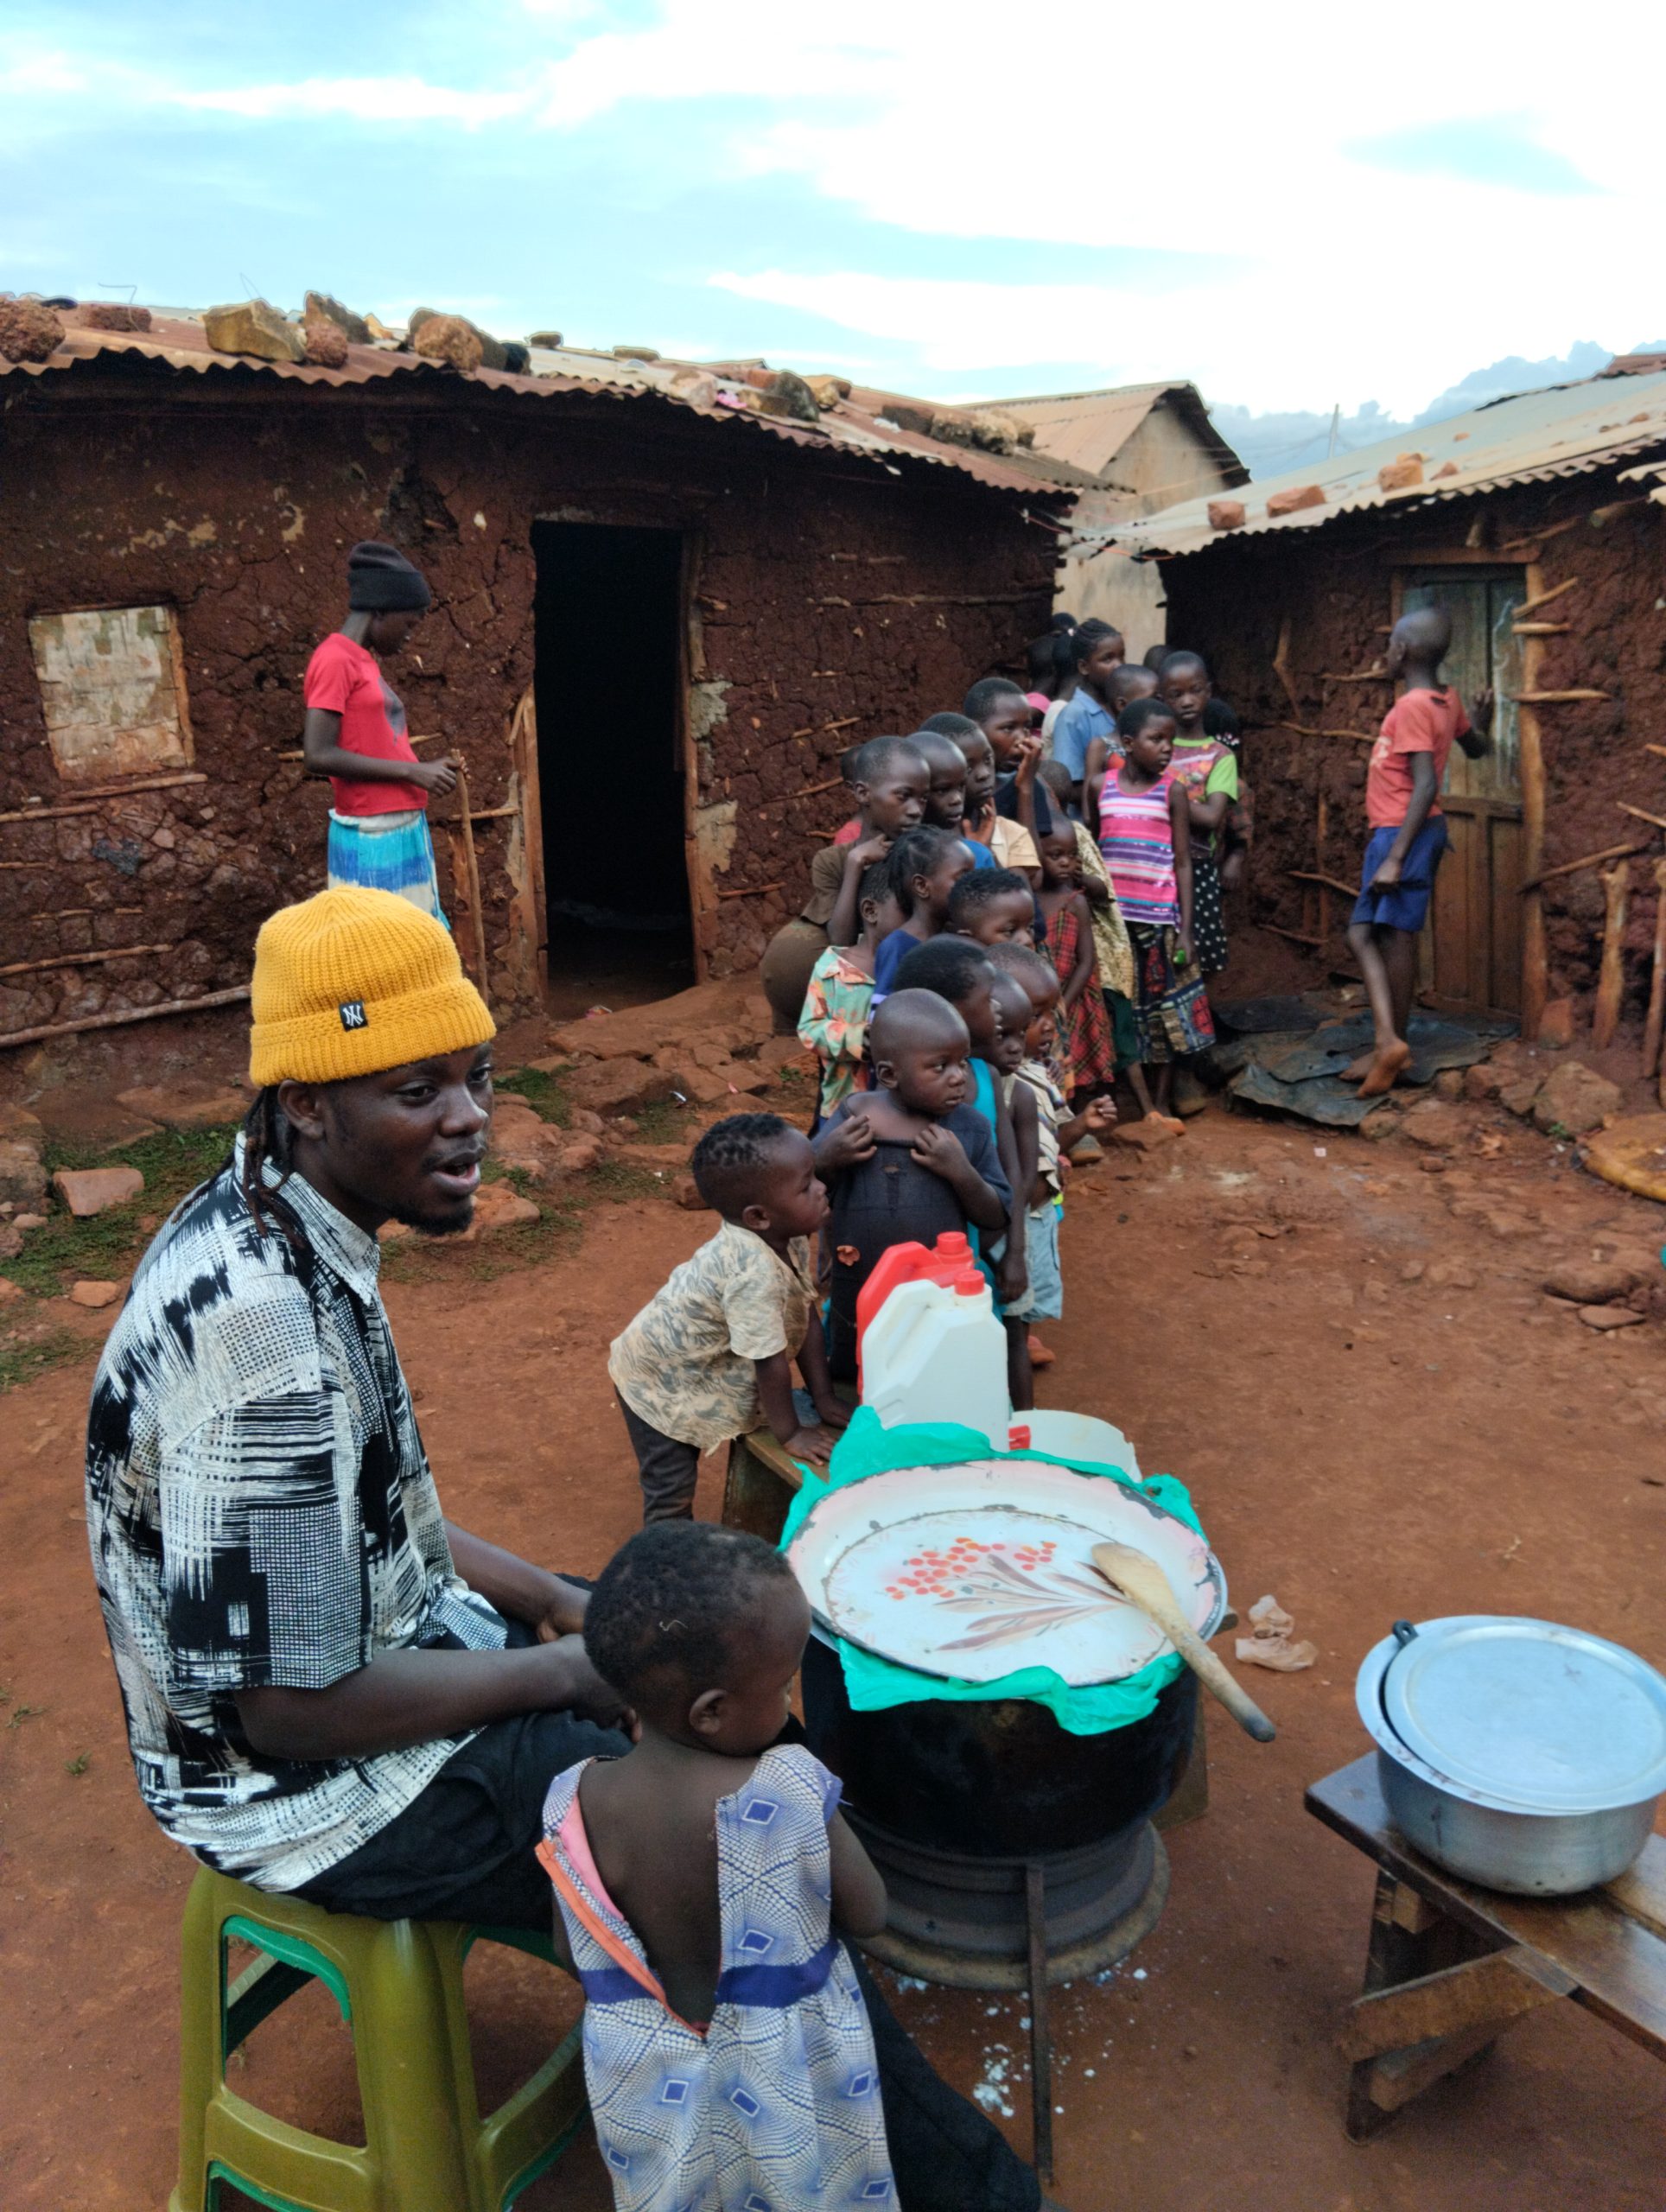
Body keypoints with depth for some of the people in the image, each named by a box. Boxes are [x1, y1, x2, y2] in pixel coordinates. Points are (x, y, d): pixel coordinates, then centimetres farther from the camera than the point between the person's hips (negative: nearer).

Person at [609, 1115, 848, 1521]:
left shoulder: (790, 1237, -15)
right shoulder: (755, 1272, -41)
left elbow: (806, 1316, -6)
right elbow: (771, 1362, -33)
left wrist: (823, 1400, -3)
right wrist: (791, 1434, -20)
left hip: (688, 1368, 8)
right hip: (655, 1382, -8)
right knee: (671, 1489, 5)